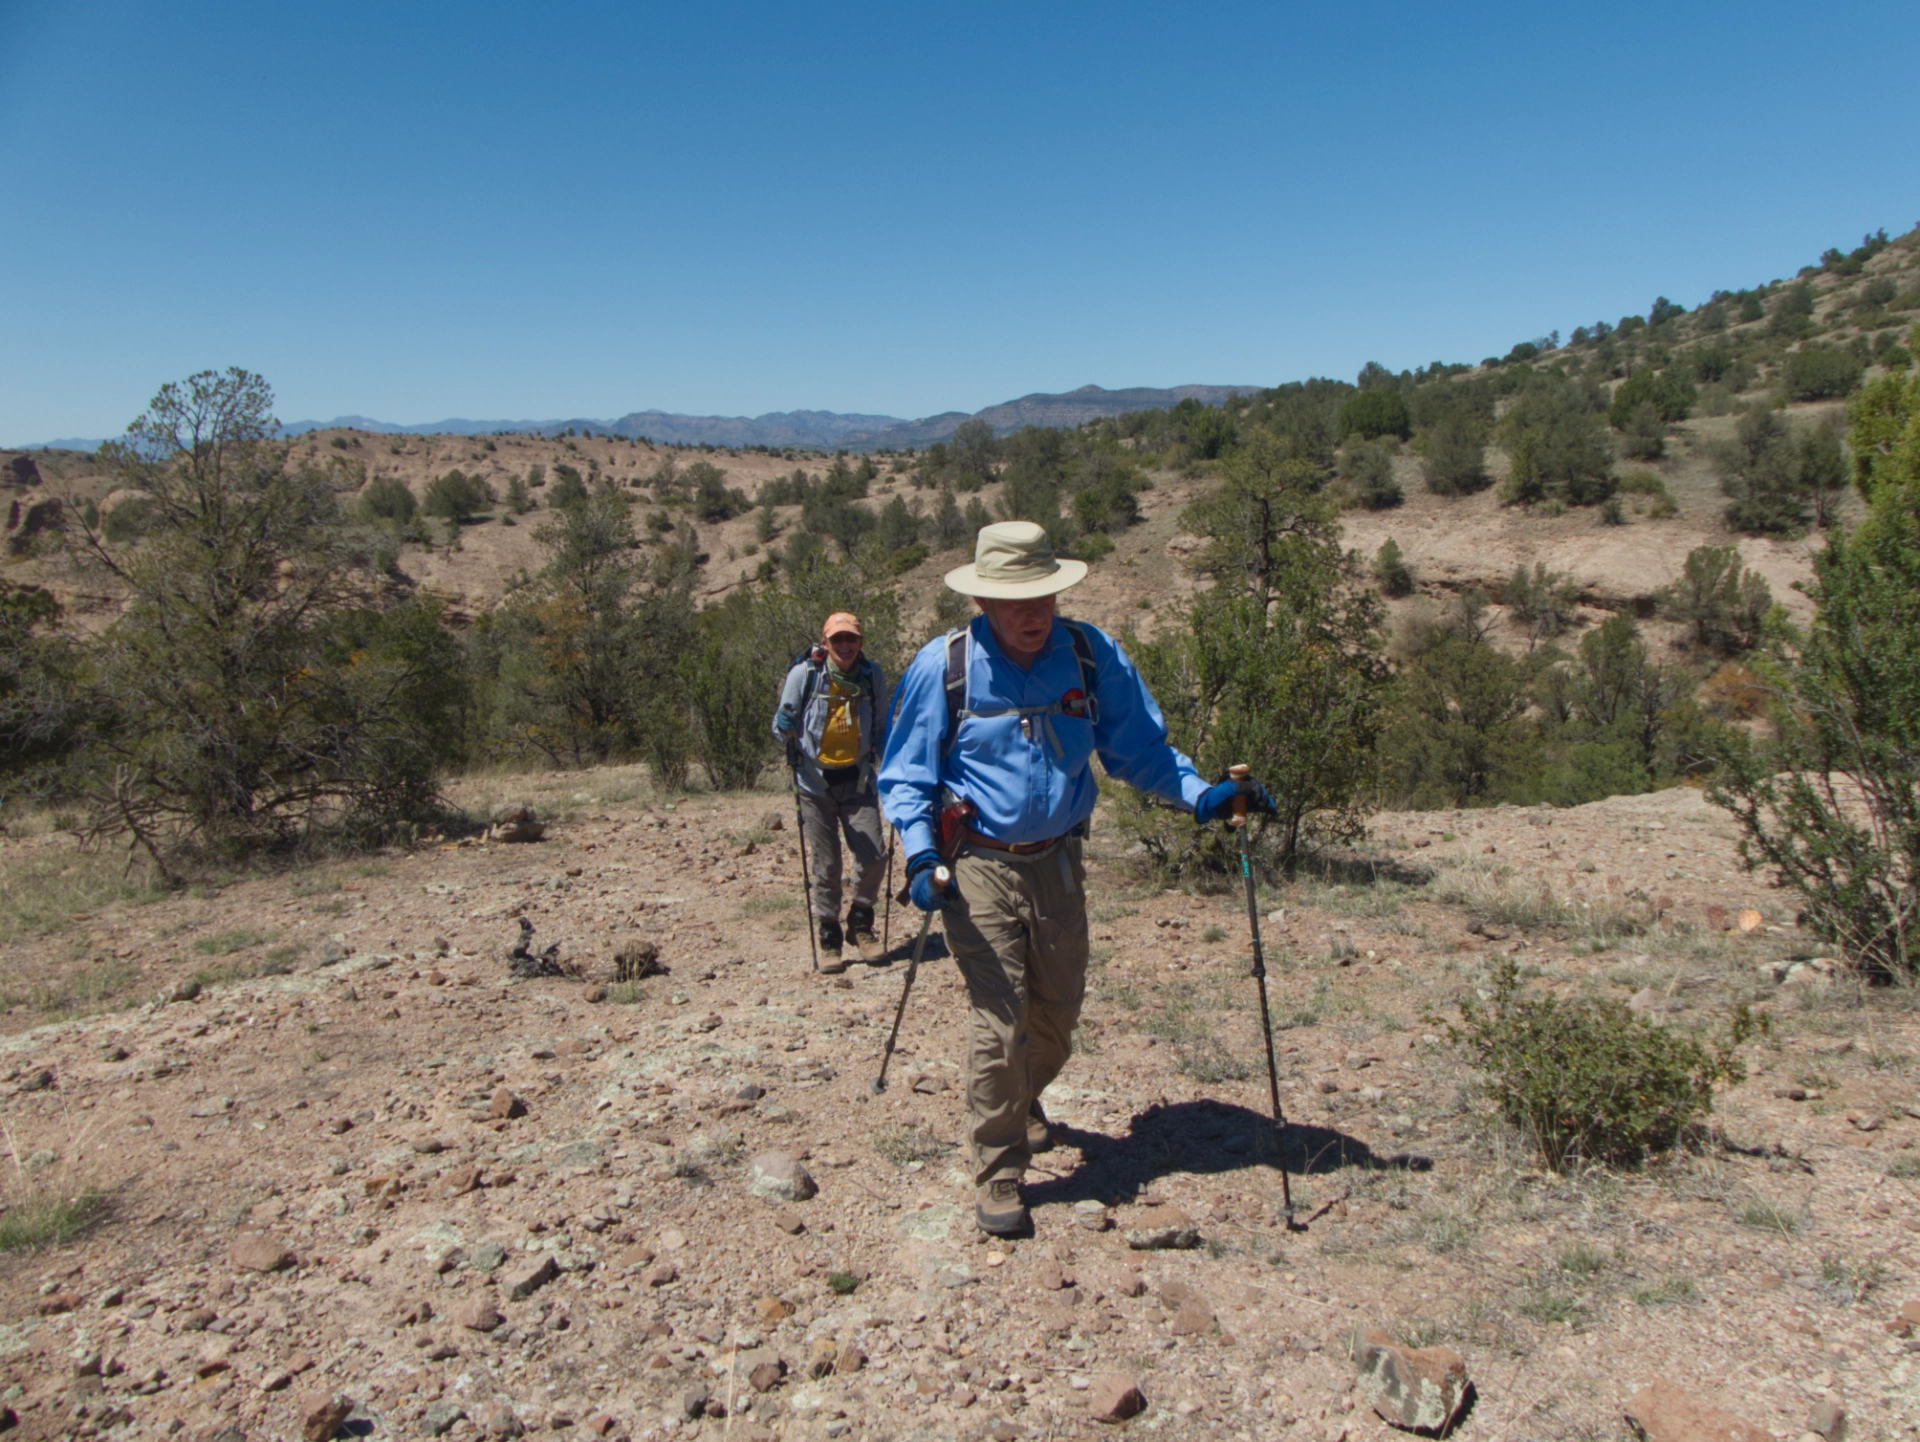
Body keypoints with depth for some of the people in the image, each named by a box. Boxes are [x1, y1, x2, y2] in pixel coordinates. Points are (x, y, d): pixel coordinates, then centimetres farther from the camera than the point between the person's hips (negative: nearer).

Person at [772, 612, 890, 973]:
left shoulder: (872, 675, -1)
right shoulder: (804, 673, -9)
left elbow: (882, 727, 11)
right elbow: (782, 725, -3)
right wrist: (786, 731, -25)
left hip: (857, 779, 2)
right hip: (816, 780, -2)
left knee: (874, 856, -5)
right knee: (824, 864, 2)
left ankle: (860, 922, 20)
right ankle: (828, 937, 18)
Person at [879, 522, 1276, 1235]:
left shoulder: (1092, 656, -3)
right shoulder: (943, 667, -10)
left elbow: (1140, 746, 5)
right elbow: (903, 776, -2)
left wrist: (1203, 794, -12)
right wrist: (920, 855, -17)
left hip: (1058, 863, 4)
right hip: (979, 868, -3)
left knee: (1059, 1008, 16)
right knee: (998, 1021, -7)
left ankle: (1023, 1101, 48)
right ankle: (997, 1171, 12)